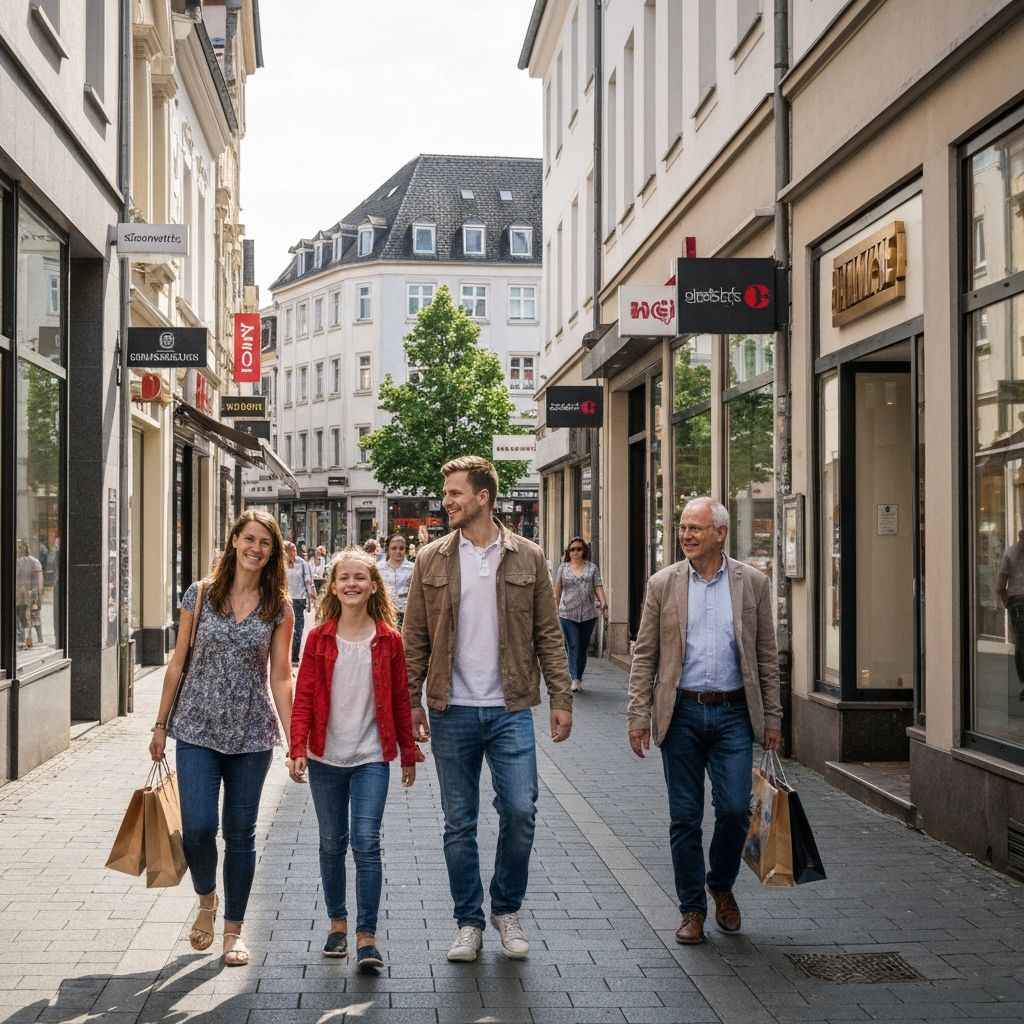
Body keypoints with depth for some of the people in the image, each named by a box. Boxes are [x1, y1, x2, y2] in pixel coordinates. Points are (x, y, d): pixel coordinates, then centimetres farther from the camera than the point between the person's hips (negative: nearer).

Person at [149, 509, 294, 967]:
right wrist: (160, 725, 7)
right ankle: (206, 900, 23)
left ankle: (233, 928, 22)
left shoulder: (278, 607, 0)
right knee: (198, 827, -9)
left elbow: (280, 678, 2)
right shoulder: (201, 594, 0)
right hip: (198, 730, 0)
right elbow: (178, 663, 5)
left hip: (251, 734, 1)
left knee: (240, 833, 6)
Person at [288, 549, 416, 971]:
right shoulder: (319, 639, 0)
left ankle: (367, 936, -5)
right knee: (332, 843, 12)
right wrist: (298, 748, -11)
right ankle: (337, 922, 27)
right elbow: (304, 698, -1)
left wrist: (408, 754, 9)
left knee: (366, 842, -10)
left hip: (371, 757, -1)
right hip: (325, 758, 2)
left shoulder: (388, 640, -1)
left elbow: (400, 699, 6)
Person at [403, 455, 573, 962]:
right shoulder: (431, 559, 4)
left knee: (520, 811, -6)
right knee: (459, 823, 7)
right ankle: (469, 922, 21)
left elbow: (548, 634, 4)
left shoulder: (527, 558, 2)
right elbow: (415, 638, 6)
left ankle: (507, 909, 18)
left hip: (510, 709, -1)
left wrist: (561, 697, -1)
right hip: (452, 712, 1)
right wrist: (411, 700, 0)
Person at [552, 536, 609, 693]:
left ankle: (579, 678, 19)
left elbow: (598, 588, 2)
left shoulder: (592, 568, 8)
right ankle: (574, 680, -17)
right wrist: (555, 609, 11)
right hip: (568, 614, -1)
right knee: (573, 647, -10)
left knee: (583, 647, 9)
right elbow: (557, 590, 11)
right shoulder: (563, 568, 8)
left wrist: (604, 605, -11)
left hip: (588, 614, 1)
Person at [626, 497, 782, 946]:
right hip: (681, 713, 0)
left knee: (735, 810, -3)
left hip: (733, 713, 0)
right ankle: (692, 909, 19)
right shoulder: (662, 584, 2)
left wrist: (772, 718, 4)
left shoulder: (753, 583, 3)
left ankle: (721, 885, 25)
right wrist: (638, 716, -3)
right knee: (685, 817, 5)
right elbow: (644, 655, 3)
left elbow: (767, 656, 6)